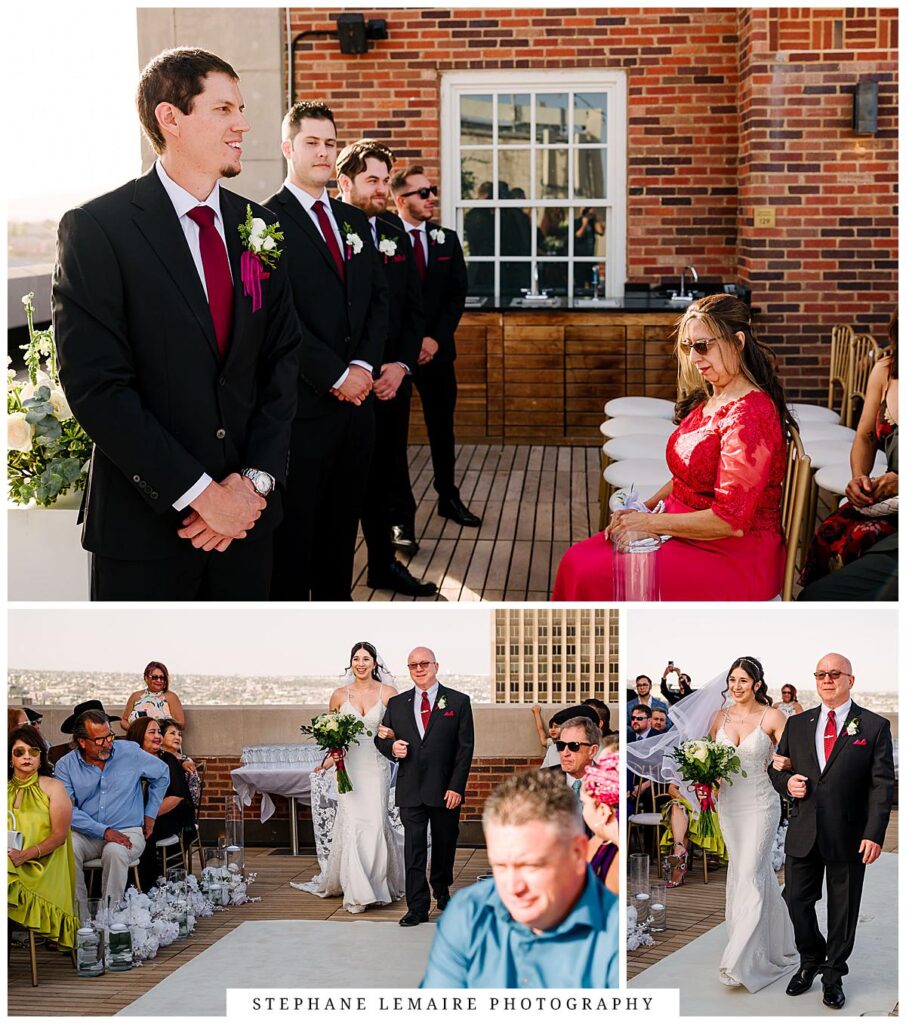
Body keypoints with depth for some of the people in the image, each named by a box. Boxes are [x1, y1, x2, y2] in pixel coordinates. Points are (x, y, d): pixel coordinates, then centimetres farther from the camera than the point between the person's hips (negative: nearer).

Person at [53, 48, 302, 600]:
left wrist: (257, 477, -6)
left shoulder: (258, 225, 7)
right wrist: (200, 493, -17)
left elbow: (283, 357, 7)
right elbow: (96, 387, -15)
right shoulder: (96, 228, -10)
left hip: (247, 512, 5)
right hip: (145, 523, -4)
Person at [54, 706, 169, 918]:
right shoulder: (65, 766, -1)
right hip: (87, 834, 1)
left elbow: (162, 774, 19)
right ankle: (79, 917, -22)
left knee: (114, 851, -35)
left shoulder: (130, 753, 2)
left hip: (128, 831, -1)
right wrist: (104, 831, -21)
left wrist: (150, 814, 15)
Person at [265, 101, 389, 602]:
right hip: (304, 403, -6)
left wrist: (363, 364, -3)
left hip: (357, 395, 7)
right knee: (295, 521, 1)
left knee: (342, 517, 13)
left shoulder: (354, 220, 16)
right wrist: (336, 375, -15)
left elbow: (378, 298, 13)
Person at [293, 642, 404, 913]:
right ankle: (357, 889, 1)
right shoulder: (340, 695, 6)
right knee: (351, 824, -7)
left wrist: (391, 733, -17)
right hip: (348, 766, 1)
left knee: (374, 822, -5)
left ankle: (378, 885, 11)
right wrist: (330, 755, -3)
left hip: (376, 767, -1)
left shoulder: (388, 693, 2)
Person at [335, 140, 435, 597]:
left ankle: (384, 564, 25)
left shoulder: (397, 238, 13)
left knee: (384, 478, 13)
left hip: (391, 381, 6)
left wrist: (401, 365, -2)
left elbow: (414, 310, 13)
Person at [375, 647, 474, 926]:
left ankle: (441, 890, 35)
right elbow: (381, 738, 16)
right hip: (410, 790, 1)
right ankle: (418, 907, -1)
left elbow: (465, 747, -3)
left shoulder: (458, 702, 0)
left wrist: (456, 787, -10)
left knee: (445, 844, 12)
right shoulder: (397, 703, 9)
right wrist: (392, 747, -9)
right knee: (414, 848, -3)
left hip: (445, 789, -1)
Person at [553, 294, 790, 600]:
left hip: (734, 560, -9)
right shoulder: (709, 402, 11)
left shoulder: (749, 416, -20)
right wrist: (647, 507, 3)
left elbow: (730, 521, -23)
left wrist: (650, 522, -15)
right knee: (578, 560, -4)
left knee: (593, 578, -18)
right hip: (688, 535, 9)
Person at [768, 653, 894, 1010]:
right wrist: (786, 782, -7)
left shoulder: (875, 726, -2)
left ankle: (833, 975, 23)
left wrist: (874, 834, -14)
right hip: (803, 833, 3)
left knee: (843, 908, 7)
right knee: (797, 901, 8)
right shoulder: (797, 724, 9)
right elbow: (777, 768, 17)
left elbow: (882, 784, -6)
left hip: (848, 836, -3)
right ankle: (811, 961, 32)